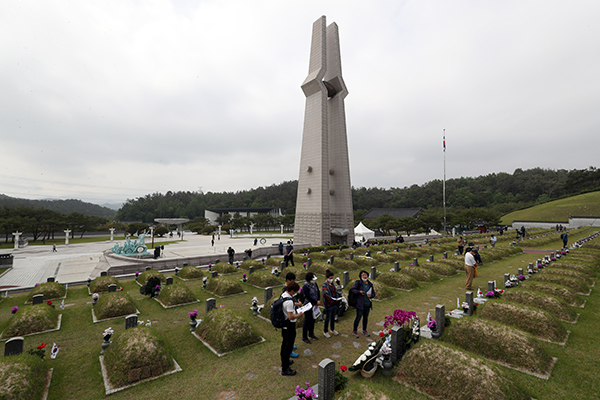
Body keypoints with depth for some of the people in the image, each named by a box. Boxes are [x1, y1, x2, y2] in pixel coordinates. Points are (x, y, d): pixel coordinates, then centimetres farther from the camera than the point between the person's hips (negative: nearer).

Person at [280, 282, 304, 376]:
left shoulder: (283, 295, -1)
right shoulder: (289, 301, -31)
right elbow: (291, 317, -29)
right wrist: (299, 315, -15)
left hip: (284, 323, 10)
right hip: (289, 325, -10)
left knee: (284, 343, 25)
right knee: (289, 346, 5)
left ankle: (284, 361, 45)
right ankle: (285, 369, 17)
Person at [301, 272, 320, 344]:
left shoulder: (314, 283, -1)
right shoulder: (305, 286, -25)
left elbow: (318, 292, 6)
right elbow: (309, 297, -25)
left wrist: (318, 300, -9)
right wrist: (316, 302, -15)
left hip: (315, 305, 7)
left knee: (312, 320, 20)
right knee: (307, 321, 3)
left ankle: (311, 334, 38)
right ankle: (304, 338, 17)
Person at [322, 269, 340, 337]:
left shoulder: (332, 283, 6)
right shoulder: (324, 285, -18)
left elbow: (335, 291, 12)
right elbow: (326, 294, -26)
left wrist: (337, 298, -2)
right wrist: (332, 299, -32)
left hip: (334, 303, 7)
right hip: (328, 304, -7)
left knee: (333, 317, 19)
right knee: (328, 318, 5)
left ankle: (333, 329, 37)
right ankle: (325, 331, 21)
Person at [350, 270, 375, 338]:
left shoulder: (370, 284, 4)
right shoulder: (358, 283, -9)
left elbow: (373, 293, 9)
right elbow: (352, 289, -13)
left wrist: (370, 295, -13)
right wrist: (359, 291, -28)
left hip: (368, 304, 5)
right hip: (360, 304, -5)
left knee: (366, 317, 17)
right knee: (358, 317, 4)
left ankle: (364, 330, 37)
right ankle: (354, 331, 20)